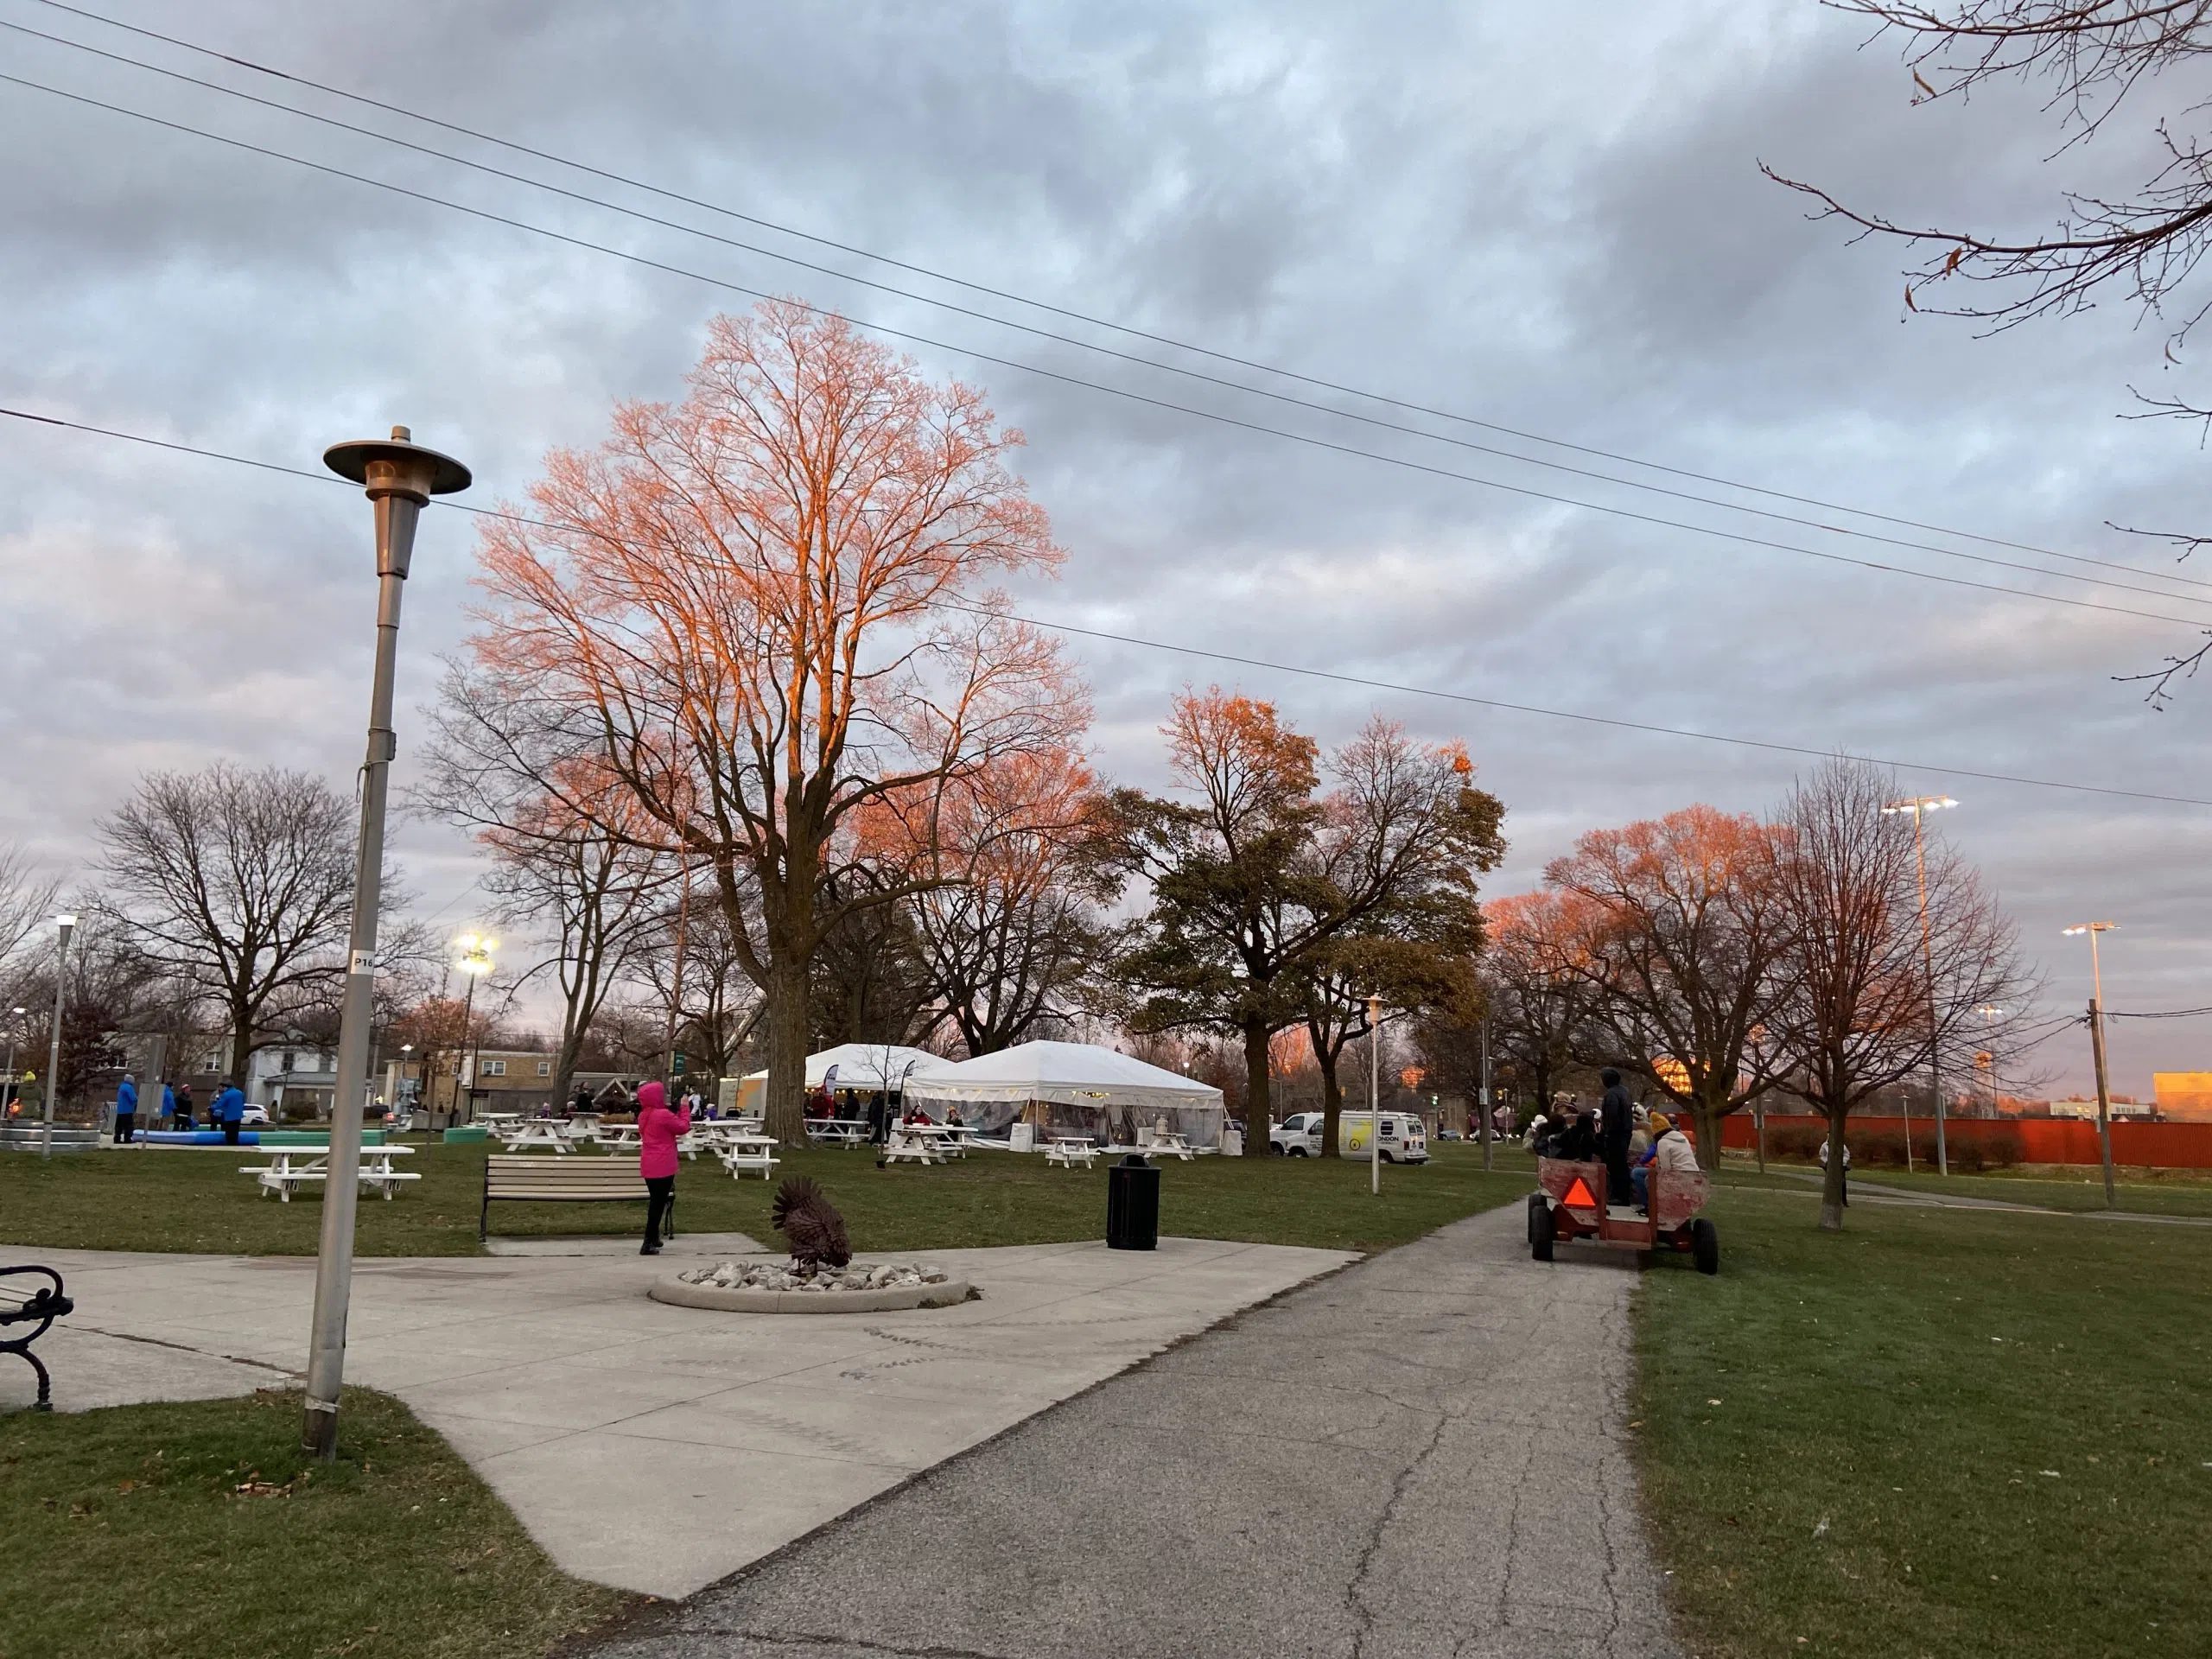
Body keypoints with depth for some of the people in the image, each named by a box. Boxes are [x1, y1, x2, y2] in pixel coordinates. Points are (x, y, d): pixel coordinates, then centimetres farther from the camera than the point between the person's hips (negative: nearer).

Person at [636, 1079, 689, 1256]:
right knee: (659, 1203, -4)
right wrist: (684, 1108, 3)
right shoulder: (663, 1115, -16)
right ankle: (648, 1244, -7)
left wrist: (676, 1111, 13)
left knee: (655, 1201, 20)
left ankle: (653, 1238, 29)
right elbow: (683, 1127, -7)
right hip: (663, 1166, -9)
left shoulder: (643, 1116, 11)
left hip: (648, 1166, 9)